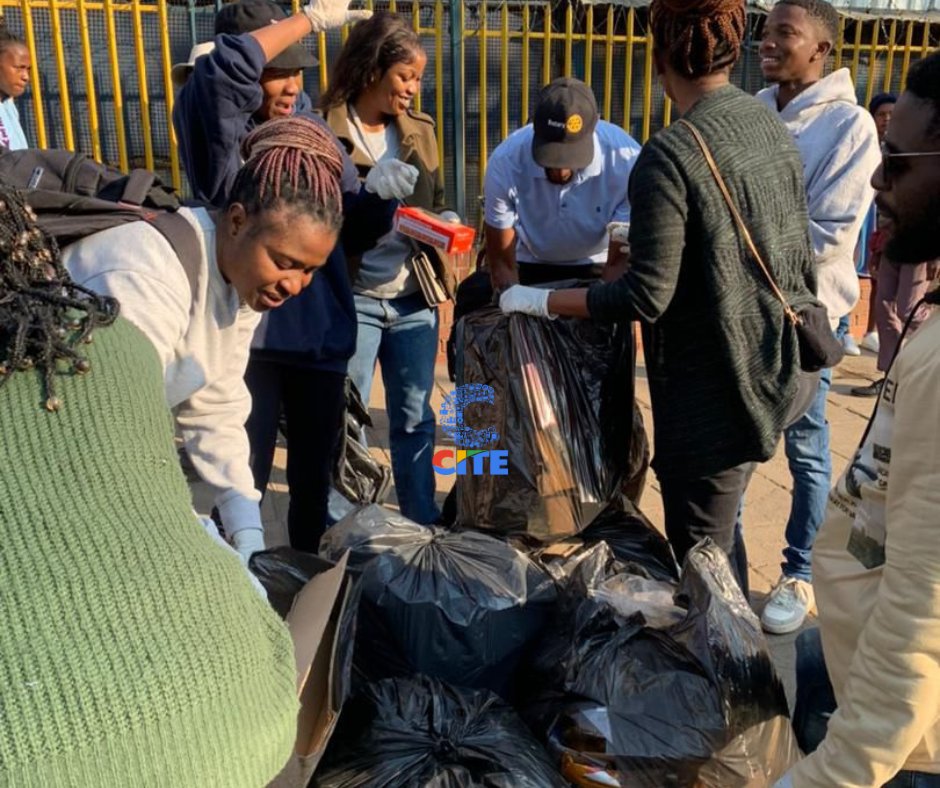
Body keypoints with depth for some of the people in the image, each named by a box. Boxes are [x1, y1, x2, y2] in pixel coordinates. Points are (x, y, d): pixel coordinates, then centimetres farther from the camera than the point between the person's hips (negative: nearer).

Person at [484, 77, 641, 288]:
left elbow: (621, 264, -25)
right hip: (531, 270, 0)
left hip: (599, 267, 0)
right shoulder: (506, 163, -31)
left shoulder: (625, 162, -33)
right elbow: (502, 265, -22)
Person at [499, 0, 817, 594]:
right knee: (722, 533, 25)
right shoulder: (777, 132, 5)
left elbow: (646, 297, -22)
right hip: (771, 373, 9)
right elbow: (801, 262, 11)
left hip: (711, 391, -9)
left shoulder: (670, 155, -21)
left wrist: (539, 301, -12)